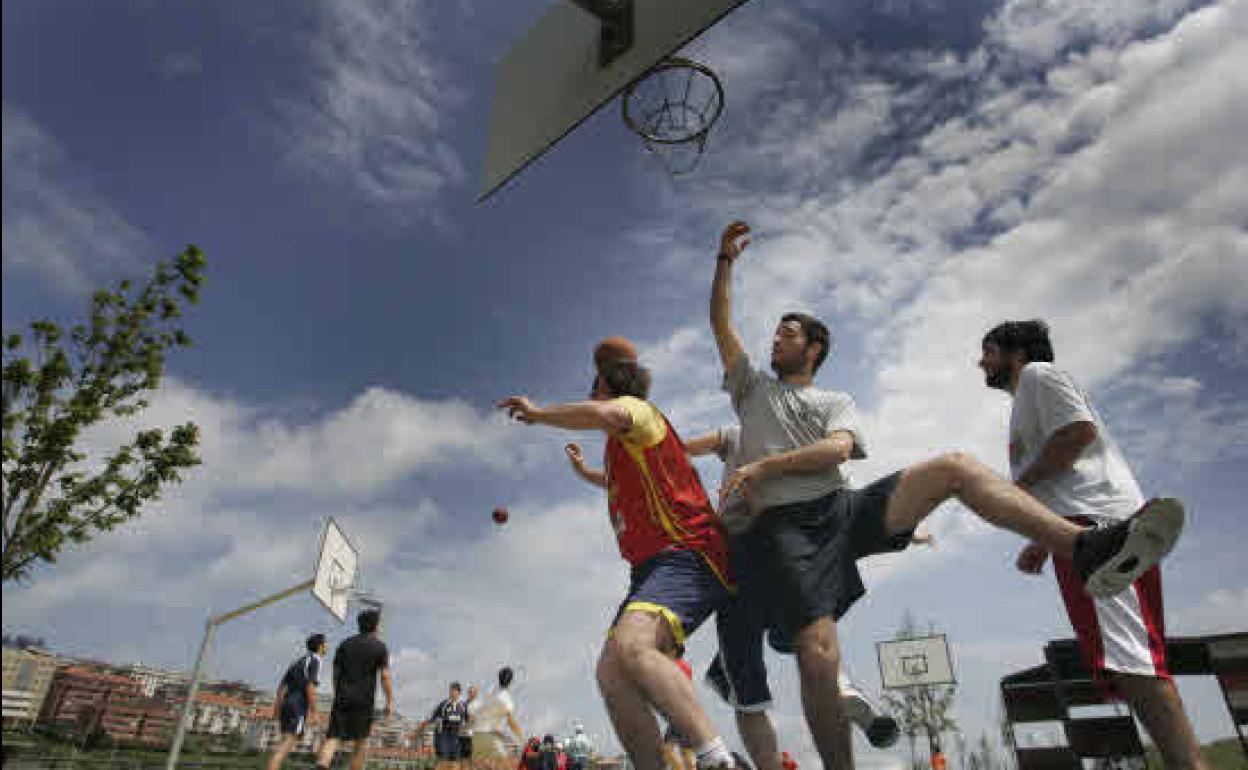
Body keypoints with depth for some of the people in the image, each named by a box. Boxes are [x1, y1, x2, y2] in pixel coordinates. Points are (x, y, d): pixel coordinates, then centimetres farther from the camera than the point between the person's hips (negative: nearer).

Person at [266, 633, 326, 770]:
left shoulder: (299, 661, 21)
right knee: (287, 744, -12)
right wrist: (314, 713, -15)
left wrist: (277, 708, 21)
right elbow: (310, 687, -17)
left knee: (286, 741, 18)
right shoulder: (315, 660, -7)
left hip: (287, 704, 9)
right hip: (299, 707, -9)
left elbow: (282, 685, 19)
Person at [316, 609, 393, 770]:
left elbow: (336, 673, 13)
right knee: (361, 742, 11)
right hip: (364, 700, -2)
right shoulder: (379, 646, 0)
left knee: (333, 737, -1)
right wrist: (390, 702, -3)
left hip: (342, 698, 3)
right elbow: (385, 676, -6)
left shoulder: (345, 645, 12)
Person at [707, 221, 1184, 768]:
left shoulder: (836, 402, 21)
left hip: (844, 508, 2)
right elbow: (721, 323, 17)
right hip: (783, 525, -2)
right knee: (817, 656, -23)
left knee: (953, 468, -17)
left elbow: (837, 449, -2)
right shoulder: (753, 388, 24)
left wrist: (763, 465, -12)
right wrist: (726, 260, 13)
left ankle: (1087, 548, -28)